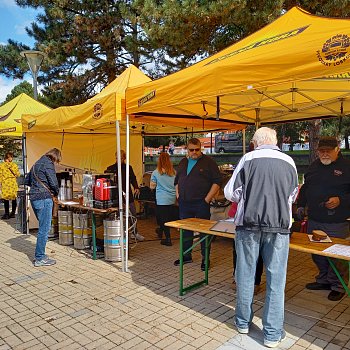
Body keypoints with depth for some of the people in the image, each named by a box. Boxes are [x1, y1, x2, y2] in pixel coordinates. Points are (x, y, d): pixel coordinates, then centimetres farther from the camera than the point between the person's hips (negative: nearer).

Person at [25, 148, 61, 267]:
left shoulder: (37, 164, 18)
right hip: (44, 199, -9)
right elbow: (54, 183, -14)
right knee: (44, 229, -3)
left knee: (43, 227, 18)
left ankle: (39, 254, 25)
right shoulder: (48, 164, -9)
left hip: (34, 199, 9)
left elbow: (26, 181, 25)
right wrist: (56, 193, 4)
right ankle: (40, 259, 3)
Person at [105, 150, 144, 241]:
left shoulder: (128, 168, 9)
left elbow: (133, 179, 11)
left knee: (133, 214, 8)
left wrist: (136, 187, -5)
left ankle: (135, 232, 24)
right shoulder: (111, 168, 0)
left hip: (128, 194, 3)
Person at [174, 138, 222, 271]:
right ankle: (186, 256, 27)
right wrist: (177, 194, 11)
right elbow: (177, 180, 24)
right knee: (185, 230, 13)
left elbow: (217, 181, -8)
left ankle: (205, 259, 16)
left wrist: (208, 198, -13)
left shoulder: (208, 162, -3)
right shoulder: (183, 162, 14)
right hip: (184, 203, 5)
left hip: (201, 203, -5)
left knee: (204, 231, 3)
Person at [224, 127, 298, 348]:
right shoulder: (289, 162, 6)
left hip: (249, 224, -1)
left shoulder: (248, 158, -3)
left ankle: (243, 322, 28)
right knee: (276, 280, 8)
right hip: (279, 226, 1)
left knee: (245, 275, 12)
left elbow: (231, 192, -2)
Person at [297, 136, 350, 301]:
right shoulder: (314, 166, 12)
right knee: (316, 253, 16)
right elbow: (305, 188, 23)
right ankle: (323, 280, 34)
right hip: (314, 220, 6)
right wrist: (301, 205, 18)